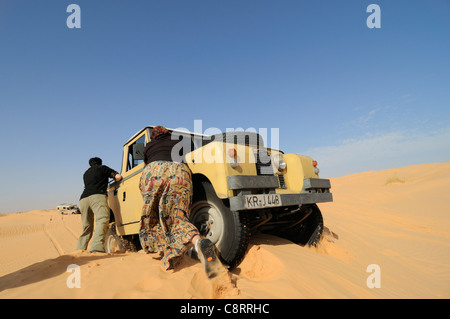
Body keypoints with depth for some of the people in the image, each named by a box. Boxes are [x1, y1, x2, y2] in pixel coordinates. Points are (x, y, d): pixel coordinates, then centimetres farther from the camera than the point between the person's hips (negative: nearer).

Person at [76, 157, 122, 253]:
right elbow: (118, 177, 7)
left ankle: (80, 249, 12)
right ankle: (97, 246, -39)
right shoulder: (102, 168, 17)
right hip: (97, 196, -6)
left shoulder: (86, 173, 32)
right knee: (102, 220, -21)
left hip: (83, 199, 6)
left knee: (87, 227, 15)